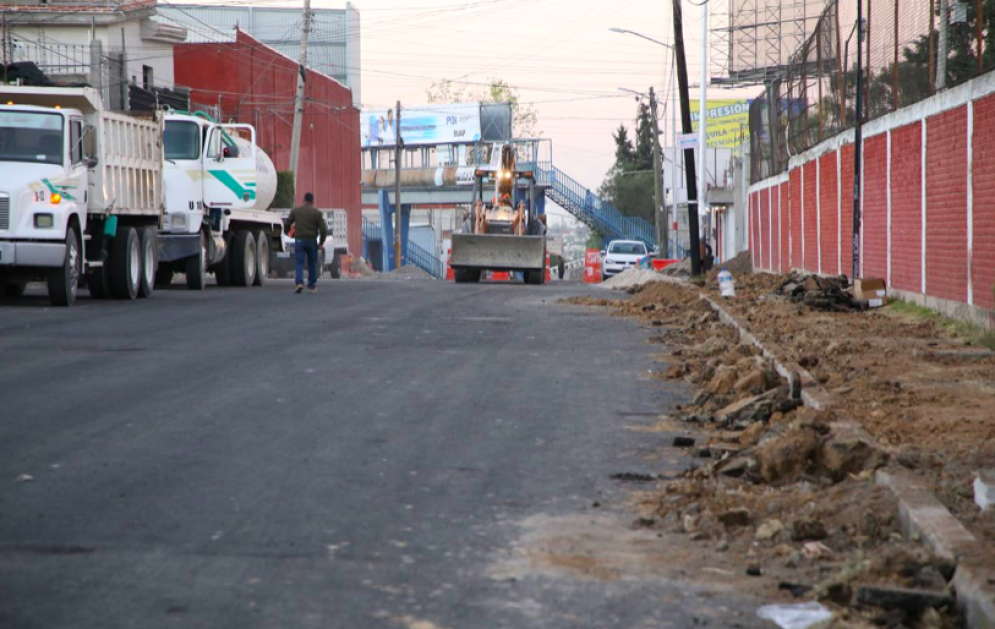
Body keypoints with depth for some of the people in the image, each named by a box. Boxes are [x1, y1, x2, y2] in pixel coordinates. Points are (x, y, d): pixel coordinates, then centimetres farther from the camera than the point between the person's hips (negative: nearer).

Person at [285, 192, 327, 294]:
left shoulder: (295, 211, 3)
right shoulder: (317, 213, 0)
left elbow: (287, 223, 4)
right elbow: (323, 229, -5)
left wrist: (288, 232, 26)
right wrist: (321, 243, 6)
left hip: (299, 240, 0)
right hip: (312, 241, 0)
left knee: (299, 263, -1)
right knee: (312, 264, 13)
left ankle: (299, 282, -23)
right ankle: (312, 286, 16)